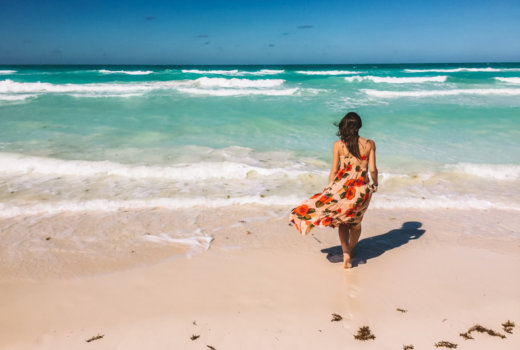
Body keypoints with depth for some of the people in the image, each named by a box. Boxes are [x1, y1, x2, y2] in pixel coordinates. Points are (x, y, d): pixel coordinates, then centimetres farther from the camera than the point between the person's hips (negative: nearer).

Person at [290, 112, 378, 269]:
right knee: (355, 222, 23)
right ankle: (351, 250, 38)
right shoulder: (370, 144, -2)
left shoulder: (338, 145, -6)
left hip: (342, 187, -2)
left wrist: (329, 189, 8)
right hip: (362, 189, 2)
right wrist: (375, 184, 18)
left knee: (342, 222, 15)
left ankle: (346, 253, -1)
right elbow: (372, 170, -1)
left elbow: (334, 171, -4)